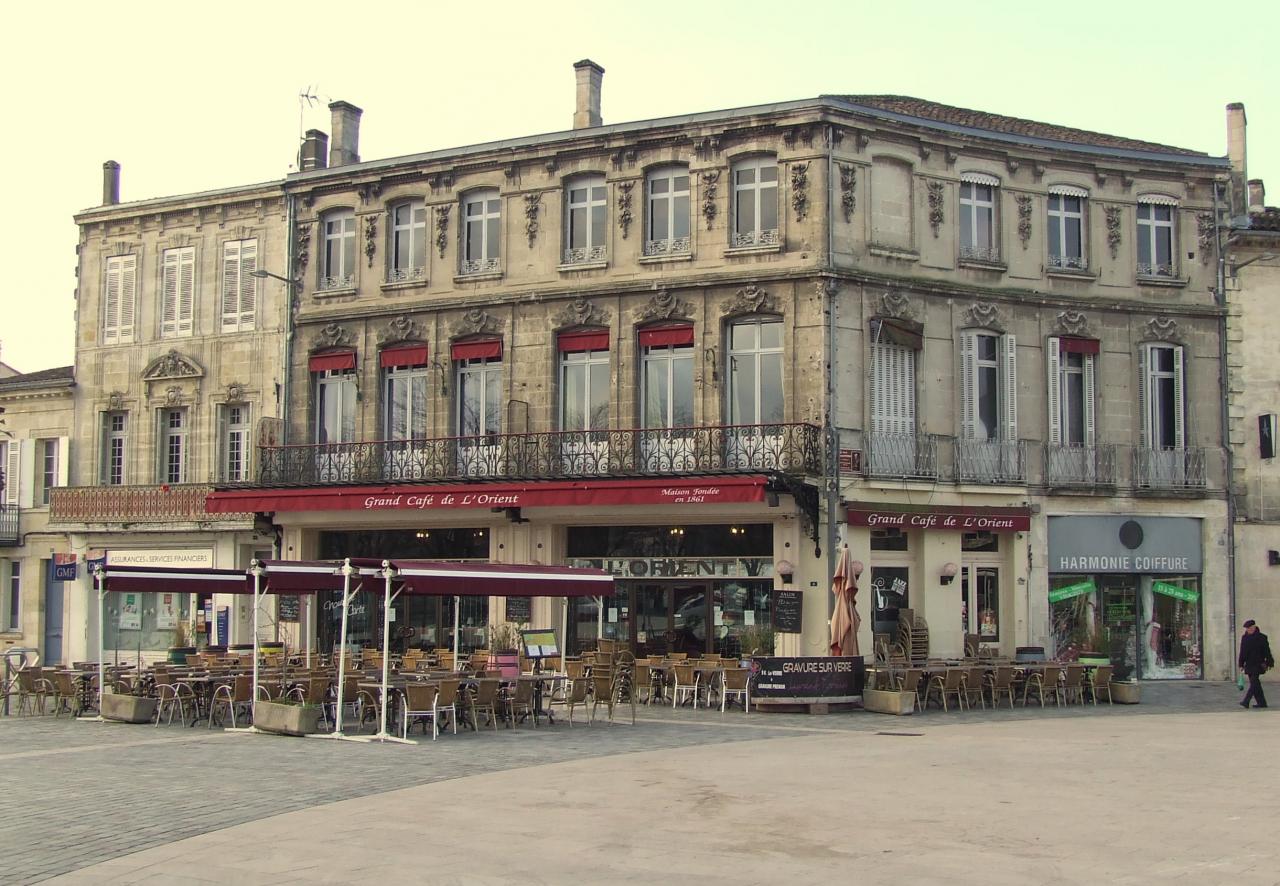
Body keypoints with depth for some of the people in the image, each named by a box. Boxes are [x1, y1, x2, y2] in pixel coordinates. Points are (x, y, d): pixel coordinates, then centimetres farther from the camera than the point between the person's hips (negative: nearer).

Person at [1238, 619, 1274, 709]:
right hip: (1249, 664, 6)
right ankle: (1261, 702, 14)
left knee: (1254, 682, -12)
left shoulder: (1261, 637, -3)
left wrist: (1269, 663, -5)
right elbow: (1242, 652, 14)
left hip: (1258, 664, -6)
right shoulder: (1244, 638, 11)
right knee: (1254, 683, 7)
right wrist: (1241, 664, 11)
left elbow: (1267, 651, -2)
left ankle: (1246, 701, -19)